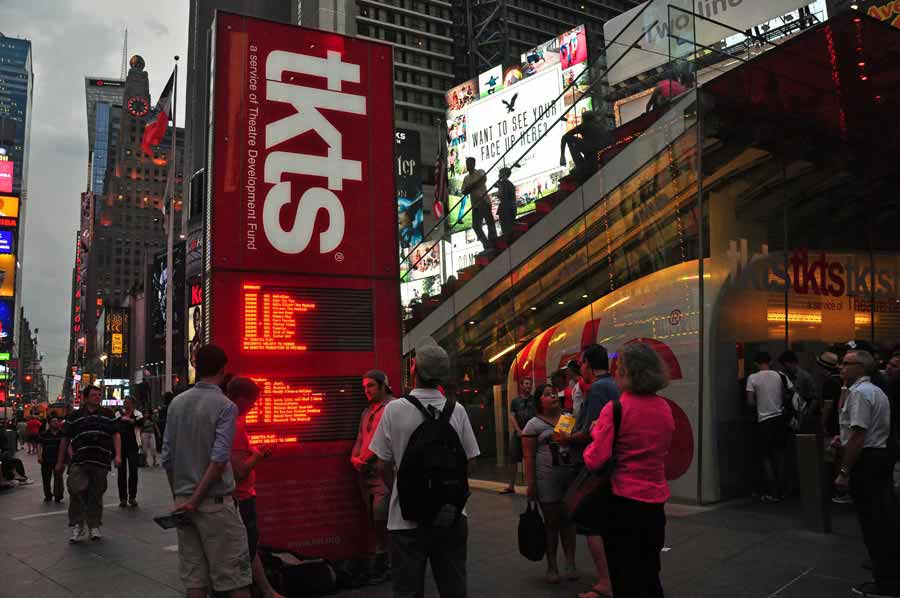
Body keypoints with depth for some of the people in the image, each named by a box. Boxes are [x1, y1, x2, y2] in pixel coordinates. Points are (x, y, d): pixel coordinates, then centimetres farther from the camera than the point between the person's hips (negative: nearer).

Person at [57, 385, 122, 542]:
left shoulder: (107, 414, 11)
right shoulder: (74, 416, 10)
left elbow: (116, 435, 9)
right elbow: (65, 439, 14)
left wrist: (118, 455, -3)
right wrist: (60, 462, 13)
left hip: (101, 462, 1)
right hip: (79, 461, -1)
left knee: (96, 494, 7)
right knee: (76, 491, -12)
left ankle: (94, 526, 19)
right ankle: (77, 525, 2)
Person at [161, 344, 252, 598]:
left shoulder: (177, 403, 6)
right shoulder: (225, 406, -10)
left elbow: (167, 457, 9)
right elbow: (219, 460, -18)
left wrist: (179, 495, 18)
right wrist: (196, 499, -11)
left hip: (184, 501, 6)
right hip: (215, 501, -6)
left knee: (194, 577, 9)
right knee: (235, 575, 1)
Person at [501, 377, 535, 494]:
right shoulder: (515, 401, 11)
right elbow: (512, 417, 3)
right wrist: (518, 430, -11)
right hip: (518, 433, 1)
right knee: (514, 459, 1)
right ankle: (511, 486, 7)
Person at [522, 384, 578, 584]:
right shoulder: (534, 425, 0)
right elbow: (529, 457, -3)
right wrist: (530, 484, -9)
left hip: (571, 475, 3)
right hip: (547, 478, -3)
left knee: (569, 520, 9)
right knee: (551, 522, 4)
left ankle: (570, 563, 19)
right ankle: (552, 566, 15)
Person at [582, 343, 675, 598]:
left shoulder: (615, 409, -17)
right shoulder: (665, 408, 2)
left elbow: (594, 461, -19)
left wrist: (596, 434, -2)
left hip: (622, 500, -6)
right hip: (656, 500, 6)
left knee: (625, 577, 8)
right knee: (649, 573, 20)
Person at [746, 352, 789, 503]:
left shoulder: (752, 378, -7)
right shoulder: (780, 376, 1)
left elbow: (750, 401, -9)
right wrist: (780, 403, 15)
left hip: (764, 420, -3)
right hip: (780, 418, 3)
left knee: (765, 457, 5)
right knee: (779, 455, 13)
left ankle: (772, 493, 1)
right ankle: (780, 492, 15)